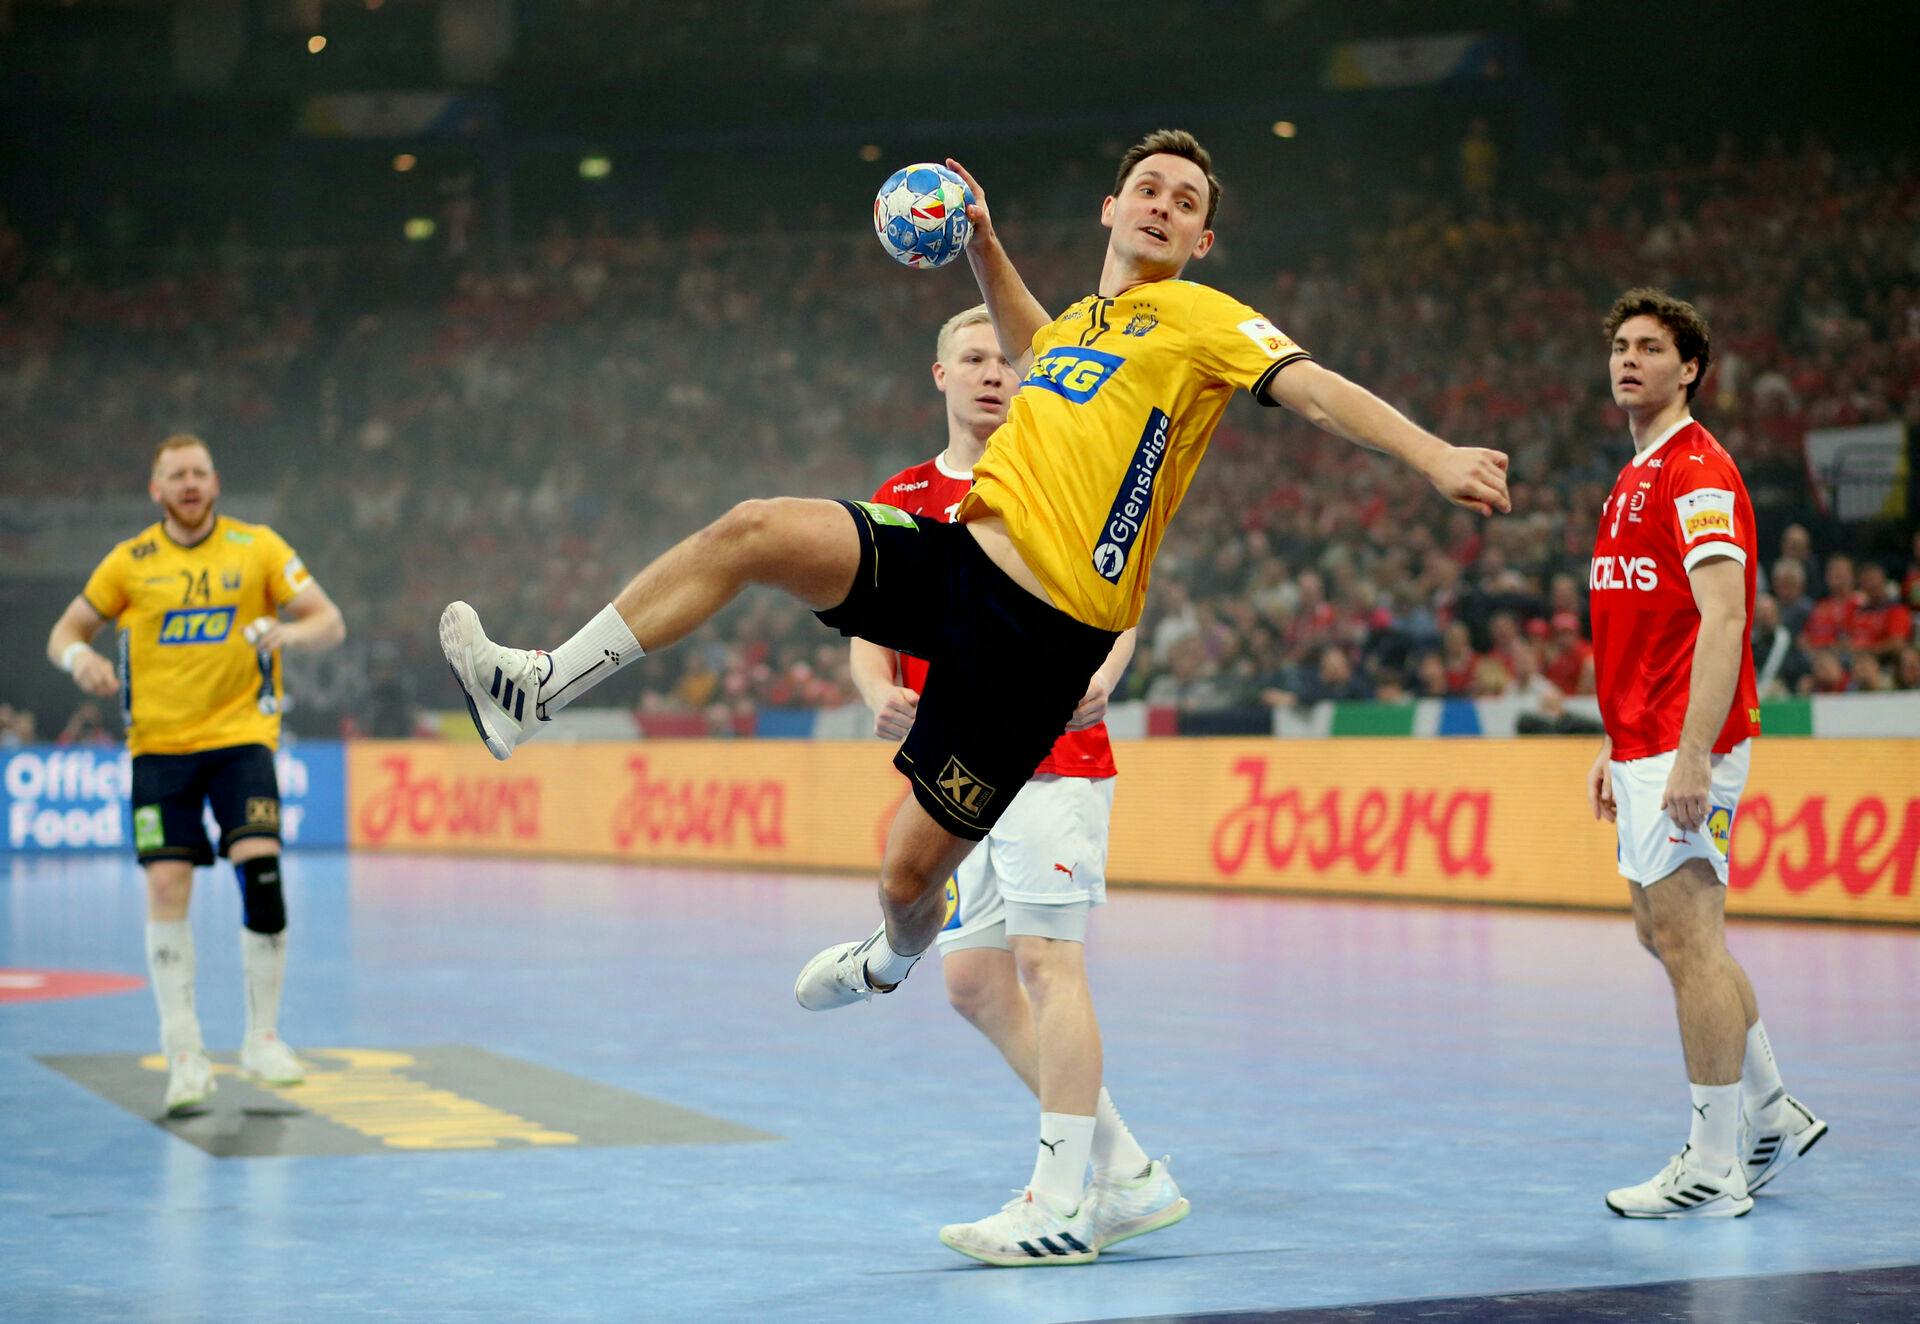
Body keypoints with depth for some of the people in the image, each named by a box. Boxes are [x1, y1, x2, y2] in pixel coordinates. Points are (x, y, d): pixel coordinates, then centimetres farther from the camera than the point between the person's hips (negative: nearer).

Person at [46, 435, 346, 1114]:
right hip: (159, 745, 1)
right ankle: (184, 1054, 1)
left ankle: (262, 1039, 2)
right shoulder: (129, 562, 5)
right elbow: (65, 631, 11)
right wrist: (79, 658, -13)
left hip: (240, 735, -1)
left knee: (261, 875, -14)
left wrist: (289, 631, -21)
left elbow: (330, 622, 2)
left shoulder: (257, 546, 3)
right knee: (166, 888, -8)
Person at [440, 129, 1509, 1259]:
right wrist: (983, 245, 35)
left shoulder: (1202, 320, -1)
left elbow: (1316, 388, -14)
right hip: (954, 557, 6)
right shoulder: (1080, 319, 20)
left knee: (915, 867, -3)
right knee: (755, 531, -15)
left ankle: (895, 959, 34)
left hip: (1038, 633, -6)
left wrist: (1437, 457, -28)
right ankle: (537, 690, -8)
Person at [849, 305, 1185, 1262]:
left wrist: (1101, 674, -28)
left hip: (1051, 760, -6)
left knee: (1047, 963, -12)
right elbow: (869, 632, 11)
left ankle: (1060, 1201, -9)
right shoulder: (899, 501, 14)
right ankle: (1129, 1176, 13)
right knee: (973, 981, 5)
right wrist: (882, 694, -11)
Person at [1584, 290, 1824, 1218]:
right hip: (1643, 746, 10)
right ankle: (1771, 1114, 26)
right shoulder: (1635, 479, 18)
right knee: (1667, 933, 15)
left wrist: (1694, 753, -26)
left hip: (1684, 749, -10)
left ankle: (1715, 1170, -3)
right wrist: (1613, 746, 21)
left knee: (1686, 936, -8)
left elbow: (1722, 619, -21)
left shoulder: (1698, 473, -12)